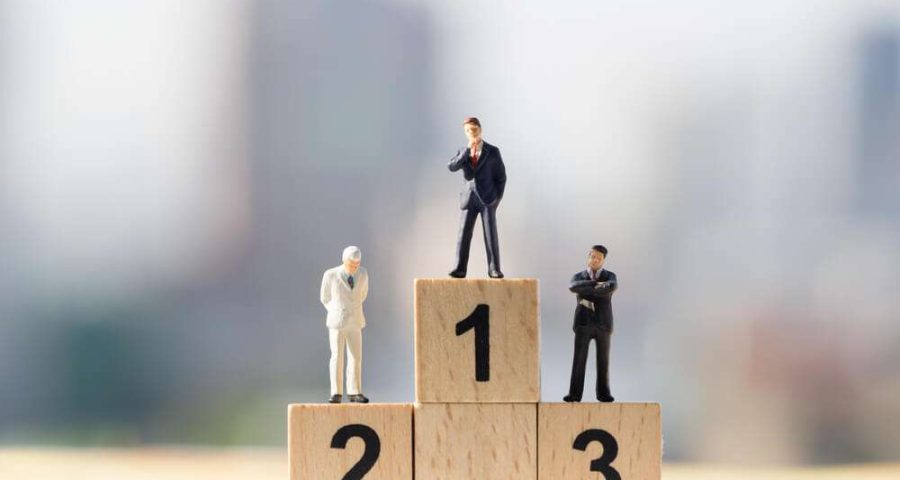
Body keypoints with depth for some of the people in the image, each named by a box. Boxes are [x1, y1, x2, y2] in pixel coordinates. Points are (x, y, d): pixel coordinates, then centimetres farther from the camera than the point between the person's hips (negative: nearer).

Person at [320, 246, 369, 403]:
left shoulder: (363, 274, -3)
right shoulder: (330, 275, -14)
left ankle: (354, 393, 11)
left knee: (356, 357, 3)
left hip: (355, 324, 3)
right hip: (336, 324, -3)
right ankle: (337, 394, 4)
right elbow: (325, 298, 2)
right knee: (337, 358, -3)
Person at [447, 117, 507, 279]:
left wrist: (498, 198, -5)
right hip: (469, 199, 2)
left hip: (487, 199, -2)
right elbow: (452, 167, -10)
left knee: (490, 235, -7)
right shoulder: (463, 152, 9)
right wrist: (468, 150, -16)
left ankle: (494, 269, -4)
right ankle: (460, 269, -7)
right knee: (464, 235, -6)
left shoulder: (493, 152, 0)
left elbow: (501, 176, 3)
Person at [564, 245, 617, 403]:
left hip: (603, 324, 0)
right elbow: (573, 287, -19)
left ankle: (603, 393, 12)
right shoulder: (578, 277, 7)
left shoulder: (610, 276, 4)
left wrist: (589, 294, -21)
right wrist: (595, 284, -23)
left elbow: (612, 287, -22)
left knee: (603, 360, 3)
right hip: (583, 323, 0)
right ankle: (575, 394, -6)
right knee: (579, 359, -6)